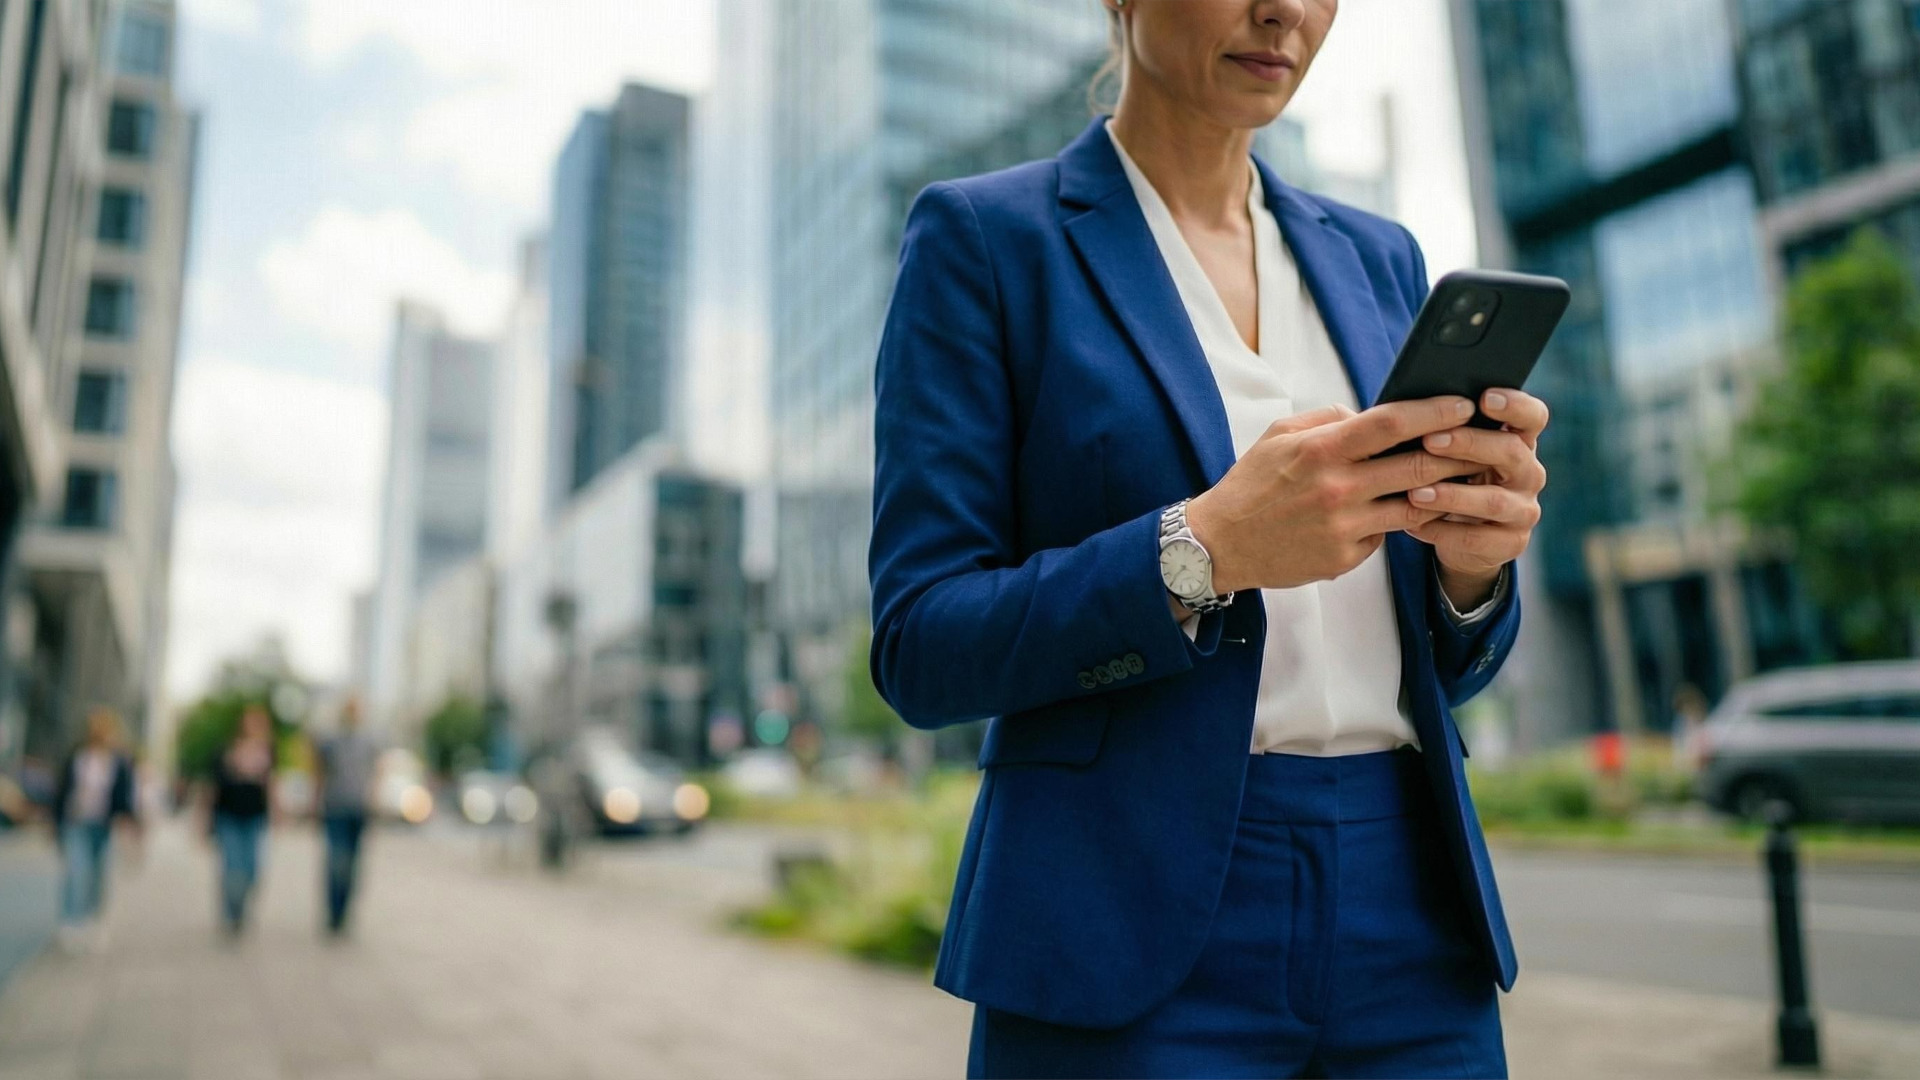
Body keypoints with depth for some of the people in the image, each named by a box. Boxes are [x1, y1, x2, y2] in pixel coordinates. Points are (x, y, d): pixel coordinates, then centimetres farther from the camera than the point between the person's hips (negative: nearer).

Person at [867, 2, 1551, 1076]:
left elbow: (1439, 660, 12)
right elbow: (921, 648, -10)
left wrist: (1474, 558, -10)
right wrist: (1207, 547, -23)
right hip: (1134, 938, -4)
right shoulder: (983, 236, -4)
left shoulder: (1377, 257, 10)